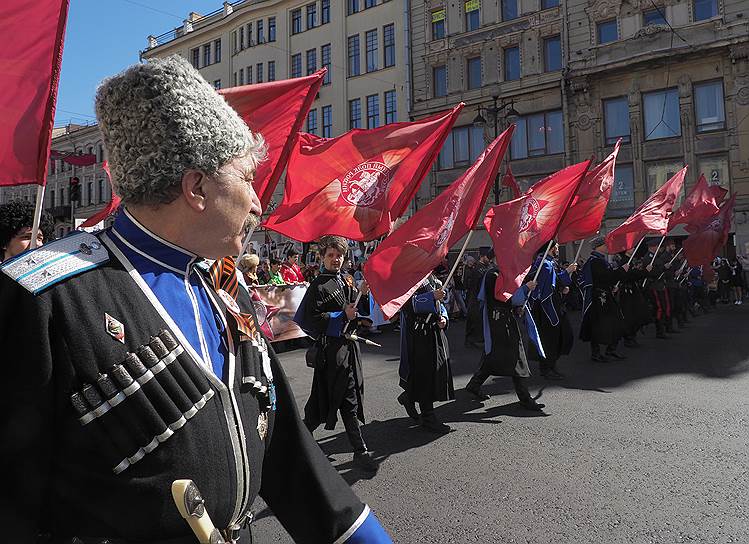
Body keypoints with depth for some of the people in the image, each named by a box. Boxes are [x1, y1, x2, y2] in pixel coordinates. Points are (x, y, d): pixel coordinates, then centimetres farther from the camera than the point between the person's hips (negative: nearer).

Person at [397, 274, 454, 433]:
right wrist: (432, 296, -29)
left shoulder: (431, 278, 14)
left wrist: (443, 317, 1)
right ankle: (427, 417, 10)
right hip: (418, 332, -8)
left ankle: (409, 397, 32)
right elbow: (408, 303, -22)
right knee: (424, 371, -2)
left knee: (437, 370, 11)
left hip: (435, 329, 8)